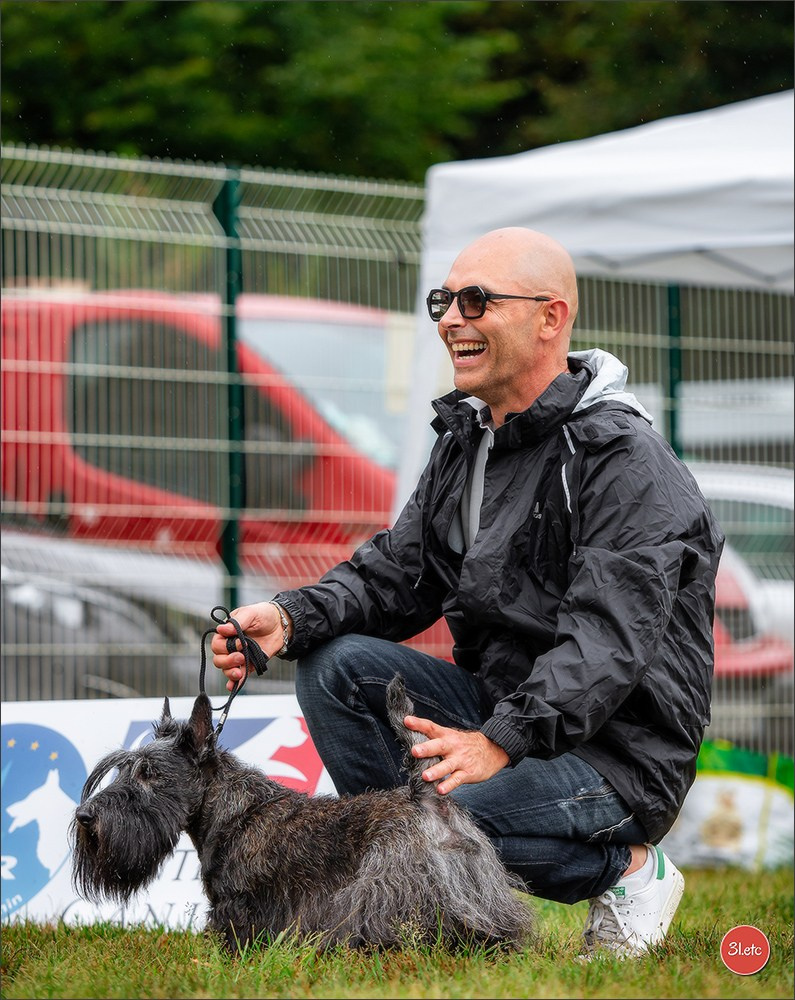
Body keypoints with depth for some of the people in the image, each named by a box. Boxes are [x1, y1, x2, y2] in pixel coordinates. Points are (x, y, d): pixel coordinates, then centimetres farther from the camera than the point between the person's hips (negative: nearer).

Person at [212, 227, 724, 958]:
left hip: (615, 754, -8)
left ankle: (624, 869, -4)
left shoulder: (624, 460, -16)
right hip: (499, 713, 8)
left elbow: (609, 644, -26)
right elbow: (396, 575, 8)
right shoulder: (464, 440, 11)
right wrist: (291, 618, -12)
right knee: (334, 665, -10)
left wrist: (499, 743, -38)